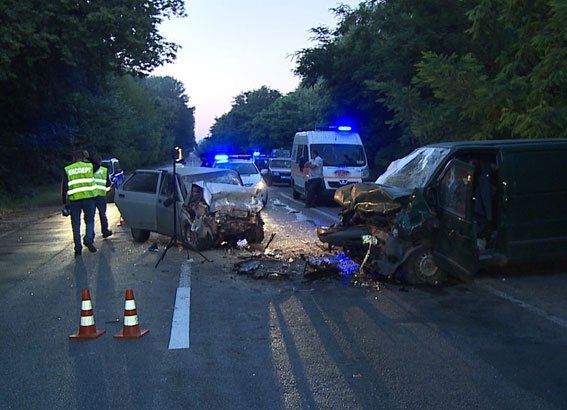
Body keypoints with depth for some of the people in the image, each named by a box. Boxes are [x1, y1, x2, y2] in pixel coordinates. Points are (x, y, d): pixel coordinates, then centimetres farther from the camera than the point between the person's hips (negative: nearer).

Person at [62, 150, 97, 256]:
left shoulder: (67, 170, 7)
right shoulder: (89, 166, 3)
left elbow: (64, 187, 7)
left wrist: (65, 202, 11)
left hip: (74, 199, 1)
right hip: (88, 197, -1)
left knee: (76, 224, 8)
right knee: (90, 220, 10)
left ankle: (78, 247, 8)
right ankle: (88, 239, -14)